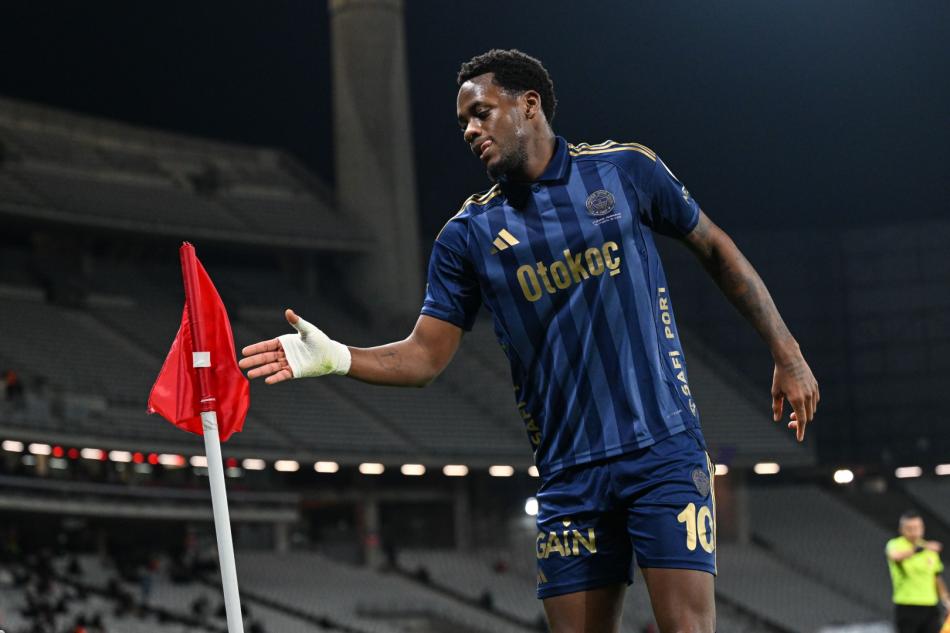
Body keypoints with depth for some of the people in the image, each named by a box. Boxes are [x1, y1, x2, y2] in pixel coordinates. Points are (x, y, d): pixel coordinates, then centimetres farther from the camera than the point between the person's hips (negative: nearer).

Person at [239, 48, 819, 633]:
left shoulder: (626, 169, 2)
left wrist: (787, 352, 12)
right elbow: (425, 356, 5)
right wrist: (336, 357, -14)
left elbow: (715, 248, 13)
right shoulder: (469, 233, 5)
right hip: (569, 475, 2)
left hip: (664, 453, -2)